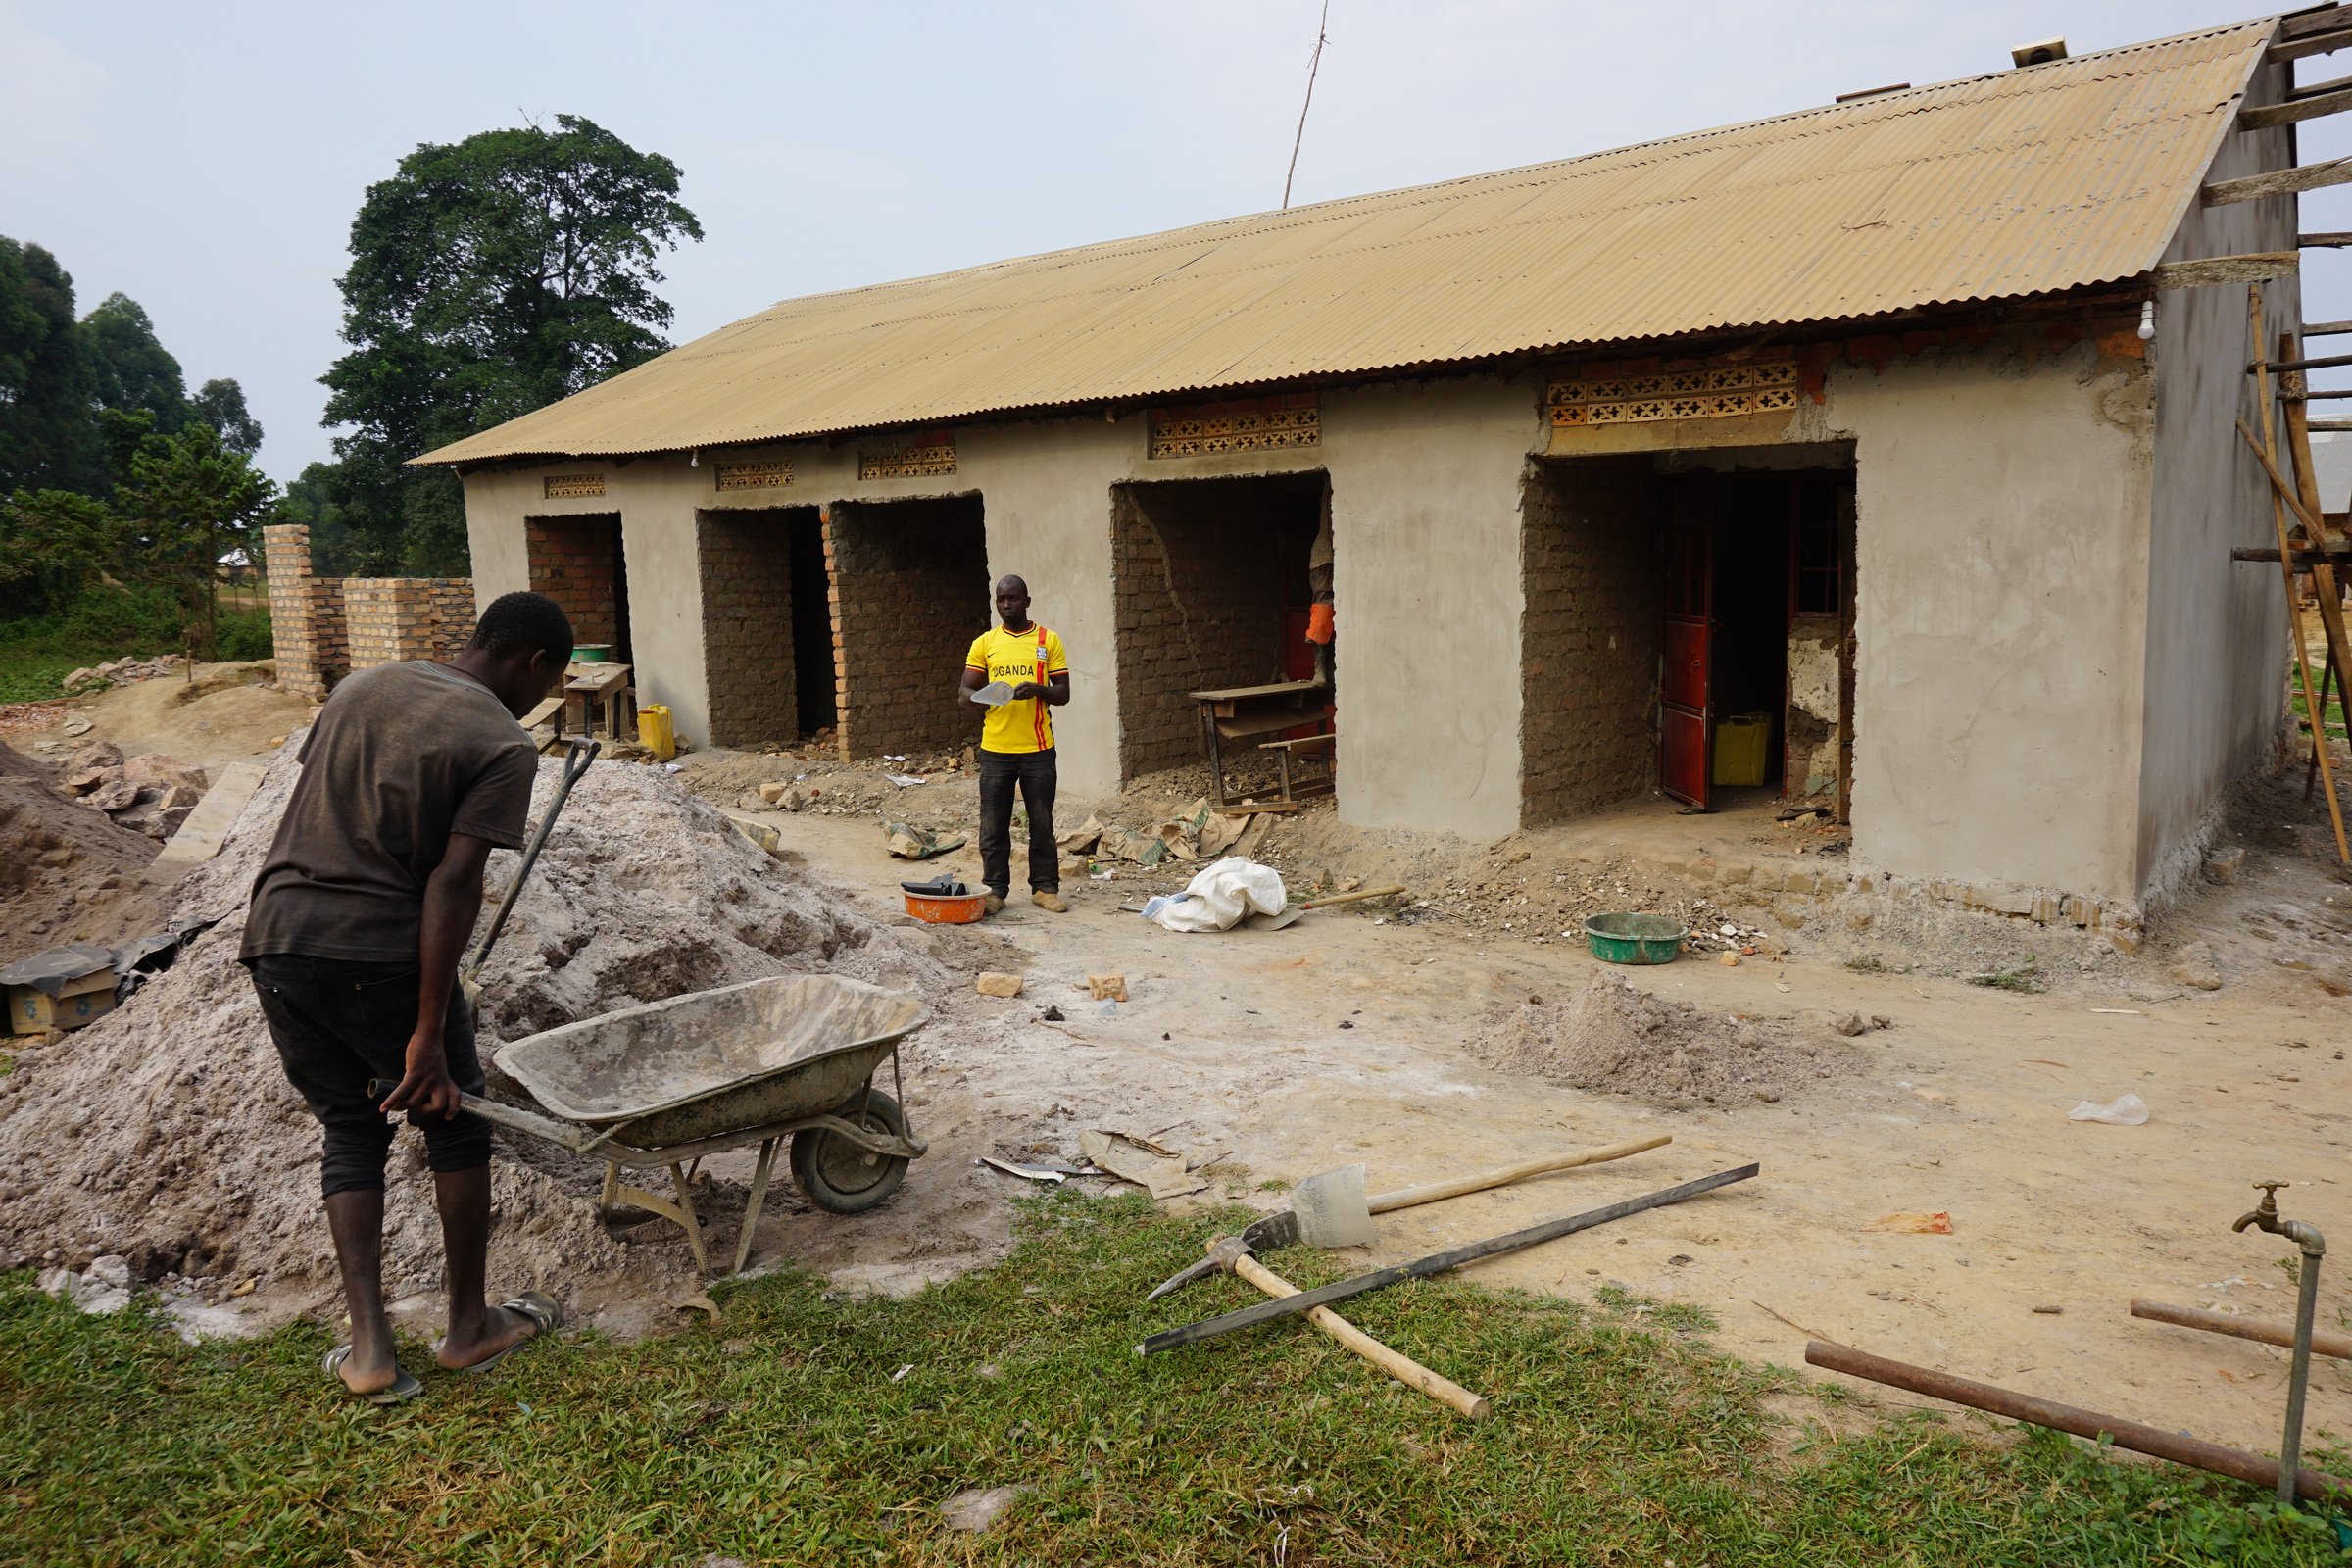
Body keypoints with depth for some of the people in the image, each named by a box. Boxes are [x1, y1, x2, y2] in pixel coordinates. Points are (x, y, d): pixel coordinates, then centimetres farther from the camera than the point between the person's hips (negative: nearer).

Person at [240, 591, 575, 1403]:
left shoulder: (364, 686, 13)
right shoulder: (503, 747, -8)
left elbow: (310, 814, 18)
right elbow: (453, 881, -16)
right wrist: (428, 1035, -16)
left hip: (274, 937, 6)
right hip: (377, 953, -6)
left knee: (350, 1128, 17)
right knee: (454, 1119, 14)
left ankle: (368, 1345, 12)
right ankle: (470, 1325, 23)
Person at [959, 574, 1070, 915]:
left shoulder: (1048, 641, 3)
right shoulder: (984, 643, 7)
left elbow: (1063, 693, 2)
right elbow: (965, 692, 5)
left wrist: (1038, 689, -19)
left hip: (1038, 749, -1)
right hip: (995, 749, 1)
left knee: (1042, 823, 7)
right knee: (993, 825, 5)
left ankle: (1045, 887, 18)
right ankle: (995, 889, 15)